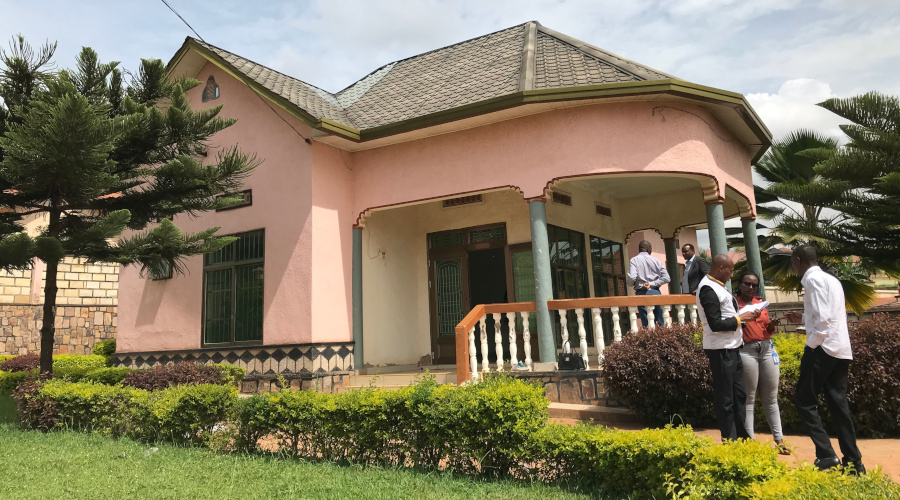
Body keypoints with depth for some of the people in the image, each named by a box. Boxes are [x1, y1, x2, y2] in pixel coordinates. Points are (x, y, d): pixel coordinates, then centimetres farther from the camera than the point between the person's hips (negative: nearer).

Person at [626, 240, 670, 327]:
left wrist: (632, 284, 6)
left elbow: (632, 278, -15)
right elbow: (666, 278, 1)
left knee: (647, 324, -1)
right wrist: (652, 284, -2)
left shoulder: (634, 260, -2)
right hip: (655, 292, 3)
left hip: (642, 293, -3)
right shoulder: (656, 260, 8)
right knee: (661, 322, 8)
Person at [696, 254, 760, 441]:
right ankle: (730, 442, 10)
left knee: (738, 394, 17)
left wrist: (745, 315, 3)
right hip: (721, 351, -10)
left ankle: (742, 438, 27)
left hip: (731, 348, 10)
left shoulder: (716, 286, 13)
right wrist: (740, 318, -12)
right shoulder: (708, 289, -18)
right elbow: (716, 324, -22)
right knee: (725, 399, 0)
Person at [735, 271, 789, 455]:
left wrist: (772, 326, 2)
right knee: (749, 398, 0)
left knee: (771, 397, 10)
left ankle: (779, 439, 16)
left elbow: (767, 330, 22)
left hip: (767, 348, 6)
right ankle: (750, 441, 5)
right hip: (746, 350, -5)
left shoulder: (761, 302, 15)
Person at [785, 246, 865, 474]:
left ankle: (826, 455, -8)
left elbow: (824, 318, -18)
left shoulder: (813, 279, -10)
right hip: (841, 350, 9)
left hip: (823, 348, -9)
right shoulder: (831, 279, 18)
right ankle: (854, 461, 13)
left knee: (805, 401, -2)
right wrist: (803, 318, 30)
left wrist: (811, 345, -11)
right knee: (838, 404, 11)